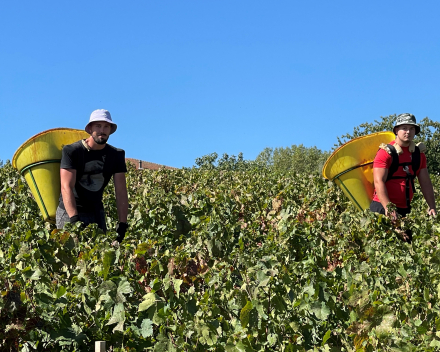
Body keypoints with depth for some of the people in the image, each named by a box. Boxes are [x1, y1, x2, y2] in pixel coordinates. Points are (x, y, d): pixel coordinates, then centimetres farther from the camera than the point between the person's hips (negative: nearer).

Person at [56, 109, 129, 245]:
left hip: (96, 212, 4)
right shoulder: (72, 151, -12)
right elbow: (66, 187, -20)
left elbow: (121, 192, -3)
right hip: (70, 211, -4)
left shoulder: (116, 155, 0)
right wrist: (74, 219, -31)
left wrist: (122, 224, -12)